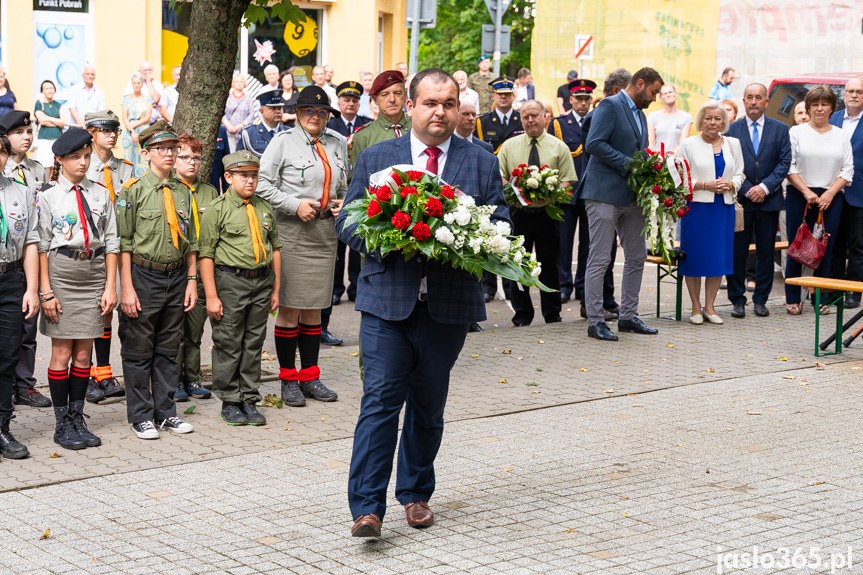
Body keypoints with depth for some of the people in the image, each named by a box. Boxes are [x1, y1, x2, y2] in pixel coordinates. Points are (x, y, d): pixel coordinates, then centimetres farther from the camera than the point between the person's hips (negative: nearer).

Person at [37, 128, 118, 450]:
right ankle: (62, 424, 9)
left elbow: (111, 243, 9)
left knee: (83, 353, 7)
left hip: (94, 275, 3)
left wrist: (110, 286, 3)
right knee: (62, 352, 0)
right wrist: (46, 291, -11)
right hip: (61, 274, -3)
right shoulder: (48, 196, -2)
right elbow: (41, 246, -5)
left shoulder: (101, 194, 9)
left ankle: (77, 419, 16)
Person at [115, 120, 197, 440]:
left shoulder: (182, 192, 10)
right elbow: (124, 242, -9)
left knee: (169, 349, 11)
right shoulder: (134, 190, -6)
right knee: (139, 350, 3)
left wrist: (191, 280, 8)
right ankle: (141, 416, 12)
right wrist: (126, 288, -13)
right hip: (143, 275, -5)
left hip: (176, 275, 5)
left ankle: (166, 412, 21)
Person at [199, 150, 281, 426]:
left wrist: (275, 289, 13)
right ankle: (230, 403, 12)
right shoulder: (217, 210, -5)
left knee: (254, 343, 10)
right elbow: (205, 255, -8)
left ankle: (249, 400, 19)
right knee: (228, 344, 1)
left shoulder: (265, 209, 11)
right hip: (230, 281, -5)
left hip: (262, 280, 5)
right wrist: (211, 296, -12)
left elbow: (275, 248, 16)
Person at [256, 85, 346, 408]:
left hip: (325, 232, 5)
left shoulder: (337, 144, 12)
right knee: (289, 306, -1)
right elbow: (263, 185, -5)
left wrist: (343, 203, 2)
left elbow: (345, 185, 23)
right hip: (291, 231, -5)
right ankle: (289, 379, 8)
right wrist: (295, 205, -14)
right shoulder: (283, 142, -2)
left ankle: (310, 376, 18)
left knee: (314, 306, 9)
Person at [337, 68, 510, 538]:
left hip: (449, 304, 1)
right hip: (387, 300, -1)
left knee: (428, 405, 12)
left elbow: (502, 227, 5)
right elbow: (347, 222, 6)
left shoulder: (482, 164, 7)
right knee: (381, 398, -9)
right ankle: (367, 507, -8)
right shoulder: (375, 158, 7)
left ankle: (415, 494, 28)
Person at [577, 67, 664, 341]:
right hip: (606, 193, -9)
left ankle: (628, 316, 20)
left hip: (632, 195, 9)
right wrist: (629, 163, -20)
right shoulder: (609, 106, -9)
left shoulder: (640, 114, 19)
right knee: (600, 259, -4)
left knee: (637, 257, 11)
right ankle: (595, 321, 0)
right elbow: (594, 144, -20)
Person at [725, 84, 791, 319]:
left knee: (766, 252, 6)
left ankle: (761, 299, 15)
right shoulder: (732, 129, 3)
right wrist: (747, 190, -10)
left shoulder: (780, 129, 6)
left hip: (769, 200, 1)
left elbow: (784, 163, 0)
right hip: (739, 200, -1)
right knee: (737, 252, 1)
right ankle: (737, 300, 9)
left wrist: (765, 187, -11)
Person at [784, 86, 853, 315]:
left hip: (830, 199, 2)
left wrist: (830, 193, -7)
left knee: (826, 249, 2)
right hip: (799, 196, -2)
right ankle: (792, 299, 6)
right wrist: (806, 192, -11)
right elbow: (789, 166, -2)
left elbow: (847, 170, 7)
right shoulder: (796, 132, 3)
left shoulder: (841, 136, 10)